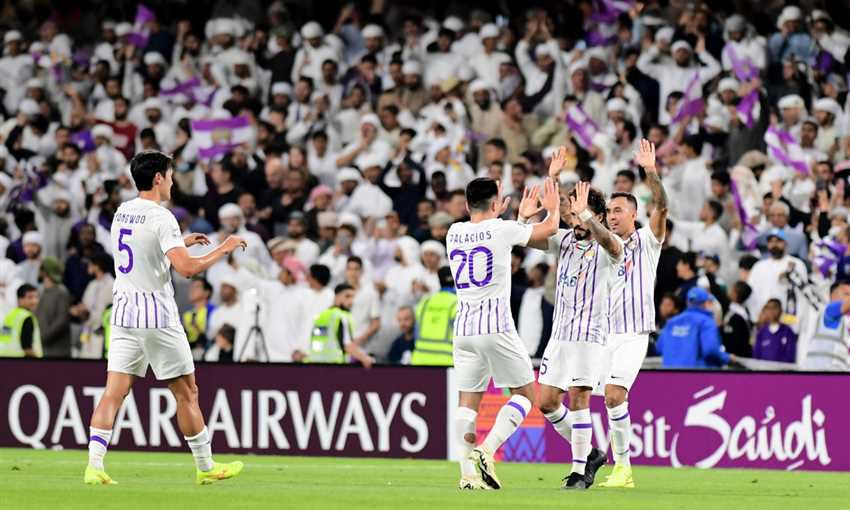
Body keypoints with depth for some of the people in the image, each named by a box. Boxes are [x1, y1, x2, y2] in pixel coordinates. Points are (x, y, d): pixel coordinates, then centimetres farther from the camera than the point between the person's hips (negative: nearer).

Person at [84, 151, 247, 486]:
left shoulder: (122, 212, 11)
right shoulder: (161, 218, -13)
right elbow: (187, 268, -21)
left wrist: (182, 242, 32)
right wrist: (224, 249, -8)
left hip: (123, 313, 6)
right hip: (157, 317, -6)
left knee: (114, 392, -1)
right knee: (186, 392, 6)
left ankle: (94, 465, -15)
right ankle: (205, 467, 14)